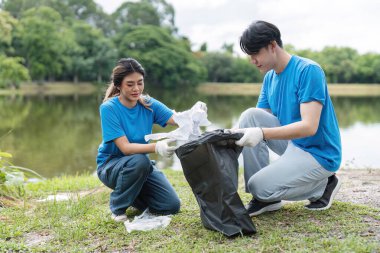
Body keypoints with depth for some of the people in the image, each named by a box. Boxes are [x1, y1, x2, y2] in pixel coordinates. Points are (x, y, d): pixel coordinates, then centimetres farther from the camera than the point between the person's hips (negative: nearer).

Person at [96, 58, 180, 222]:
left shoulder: (148, 104, -7)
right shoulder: (108, 108, -19)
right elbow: (125, 147, -27)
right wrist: (156, 147, -44)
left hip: (141, 165, 4)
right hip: (110, 165, -4)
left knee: (171, 206, -11)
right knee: (139, 161, -37)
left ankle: (133, 195, 18)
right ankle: (117, 207, -11)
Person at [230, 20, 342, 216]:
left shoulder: (308, 71, -19)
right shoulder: (270, 77, 5)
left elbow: (309, 127, -28)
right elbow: (258, 120, 4)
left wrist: (262, 133, -39)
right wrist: (232, 134, -17)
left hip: (319, 154, -7)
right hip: (291, 143, 7)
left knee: (259, 186, -21)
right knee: (250, 116, -14)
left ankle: (323, 184, 3)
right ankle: (264, 196, -7)